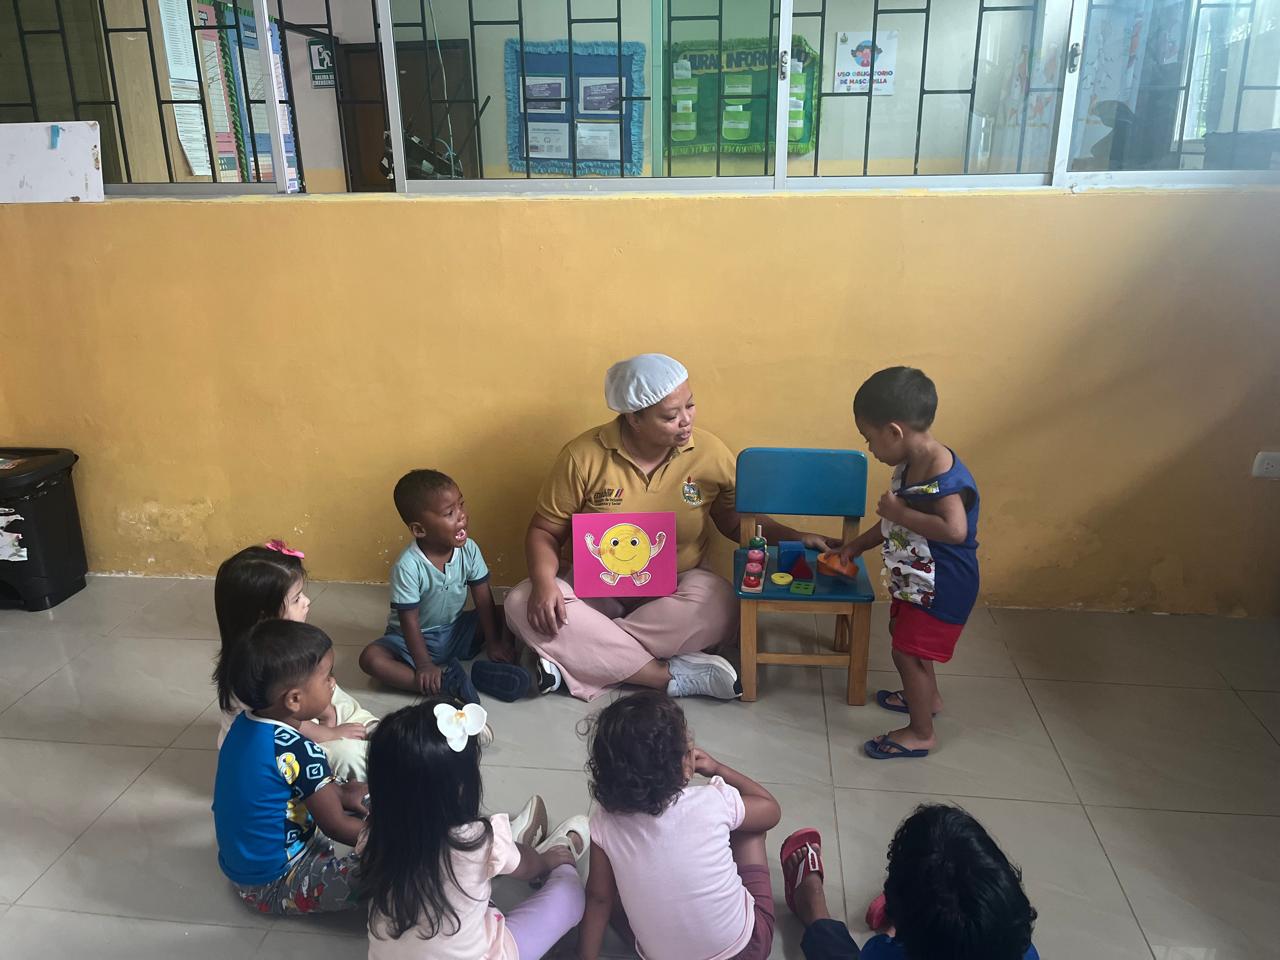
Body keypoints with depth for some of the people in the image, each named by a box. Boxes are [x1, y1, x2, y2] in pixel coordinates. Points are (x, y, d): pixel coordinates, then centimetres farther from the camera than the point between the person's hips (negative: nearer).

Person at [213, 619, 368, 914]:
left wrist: (340, 793, 11)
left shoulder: (245, 723, -5)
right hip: (272, 884, -9)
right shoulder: (300, 753, -29)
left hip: (238, 866, 9)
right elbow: (336, 827, -17)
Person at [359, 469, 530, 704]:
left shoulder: (469, 549, -15)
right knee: (371, 658, -30)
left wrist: (494, 642, -12)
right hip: (417, 638, -3)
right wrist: (424, 666, -24)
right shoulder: (408, 567, -27)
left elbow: (483, 599, -10)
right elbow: (409, 621, -23)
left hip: (456, 631, 4)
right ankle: (446, 682, -37)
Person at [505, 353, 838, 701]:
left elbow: (736, 521, 6)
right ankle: (673, 675, -27)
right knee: (521, 605, -27)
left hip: (676, 590, 0)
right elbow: (544, 531, -4)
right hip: (597, 592, 0)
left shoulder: (710, 452, -7)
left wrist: (797, 538, -8)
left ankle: (583, 657, -23)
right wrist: (544, 581, -24)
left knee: (721, 605, -33)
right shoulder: (583, 456, -12)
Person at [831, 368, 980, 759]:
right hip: (914, 580, 10)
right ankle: (927, 696, 50)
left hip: (940, 589, -10)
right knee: (902, 634, 26)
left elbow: (955, 530, -45)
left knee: (908, 652, 0)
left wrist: (898, 511, -35)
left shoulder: (944, 478, -31)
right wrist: (857, 545, 15)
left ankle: (921, 733, 20)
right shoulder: (910, 465, -1)